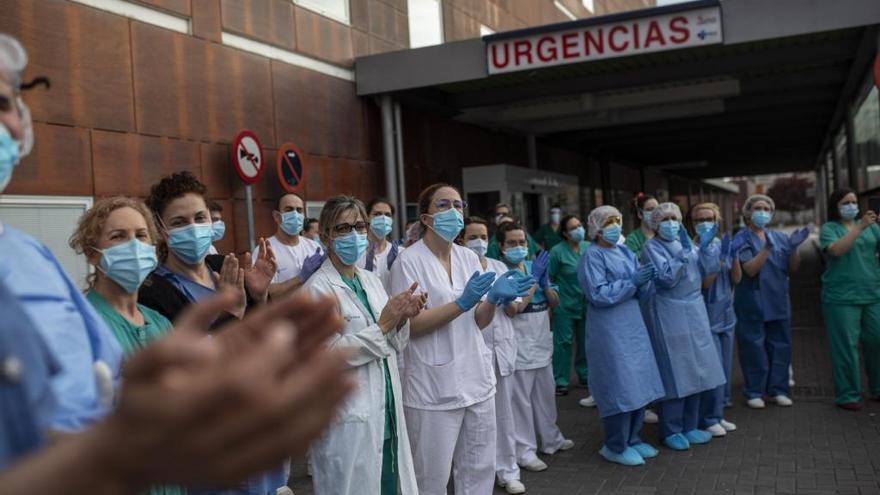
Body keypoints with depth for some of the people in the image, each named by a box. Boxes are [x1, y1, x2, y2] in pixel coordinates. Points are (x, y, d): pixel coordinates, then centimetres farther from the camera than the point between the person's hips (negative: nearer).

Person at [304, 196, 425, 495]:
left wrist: (401, 319, -6)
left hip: (386, 411, 7)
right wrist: (382, 325, -18)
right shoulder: (318, 288, -11)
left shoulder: (371, 281, 10)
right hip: (347, 417, -7)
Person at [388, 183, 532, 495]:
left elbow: (479, 321, 6)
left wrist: (493, 298, -15)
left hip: (476, 379, 6)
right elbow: (410, 324, -15)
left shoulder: (469, 257, 8)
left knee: (480, 469, 15)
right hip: (433, 386, -6)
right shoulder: (409, 261, -10)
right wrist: (462, 303, -25)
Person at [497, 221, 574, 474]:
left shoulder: (535, 265, 6)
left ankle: (551, 439, 34)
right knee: (521, 399, 1)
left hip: (543, 342, 7)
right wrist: (534, 280, -18)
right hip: (518, 346, -7)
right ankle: (524, 451, 10)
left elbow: (555, 302, 10)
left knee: (545, 394, 19)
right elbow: (511, 309, -24)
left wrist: (545, 281, -10)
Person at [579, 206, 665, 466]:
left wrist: (646, 280, -11)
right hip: (609, 330, -7)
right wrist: (631, 282, -21)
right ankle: (615, 447, 10)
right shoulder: (593, 256, -9)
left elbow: (642, 292, 11)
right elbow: (598, 294, -18)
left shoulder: (625, 252, 12)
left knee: (639, 384, 11)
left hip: (633, 325, 7)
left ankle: (632, 439, 26)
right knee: (619, 388, -4)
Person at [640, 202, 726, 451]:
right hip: (669, 315, -6)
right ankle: (671, 431, 11)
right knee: (673, 373, -1)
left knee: (694, 370, 11)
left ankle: (690, 426, 24)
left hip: (694, 311, 6)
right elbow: (666, 277, -18)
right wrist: (684, 252, -23)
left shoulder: (687, 242, 12)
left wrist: (705, 246, -9)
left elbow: (709, 269, 4)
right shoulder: (651, 247, -7)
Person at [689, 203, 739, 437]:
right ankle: (708, 419, 5)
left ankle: (718, 414, 22)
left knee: (725, 368, 10)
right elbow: (704, 282, -18)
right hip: (706, 316, -6)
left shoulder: (722, 244, 8)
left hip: (726, 313, 6)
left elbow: (736, 278, 5)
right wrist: (721, 257, -22)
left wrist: (733, 255, -9)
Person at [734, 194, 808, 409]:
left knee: (780, 345, 8)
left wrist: (793, 248, -8)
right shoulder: (742, 239, -4)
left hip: (779, 301, 5)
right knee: (754, 347, -1)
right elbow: (750, 270, -16)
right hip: (752, 302, -5)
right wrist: (767, 249, -27)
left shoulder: (779, 237, 9)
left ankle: (778, 389, 19)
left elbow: (793, 269, 9)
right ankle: (754, 392, 8)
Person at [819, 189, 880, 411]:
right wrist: (859, 227, -24)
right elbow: (836, 249, -19)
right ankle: (847, 395, 8)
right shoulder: (829, 228, -1)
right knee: (846, 347, -1)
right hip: (842, 298, -4)